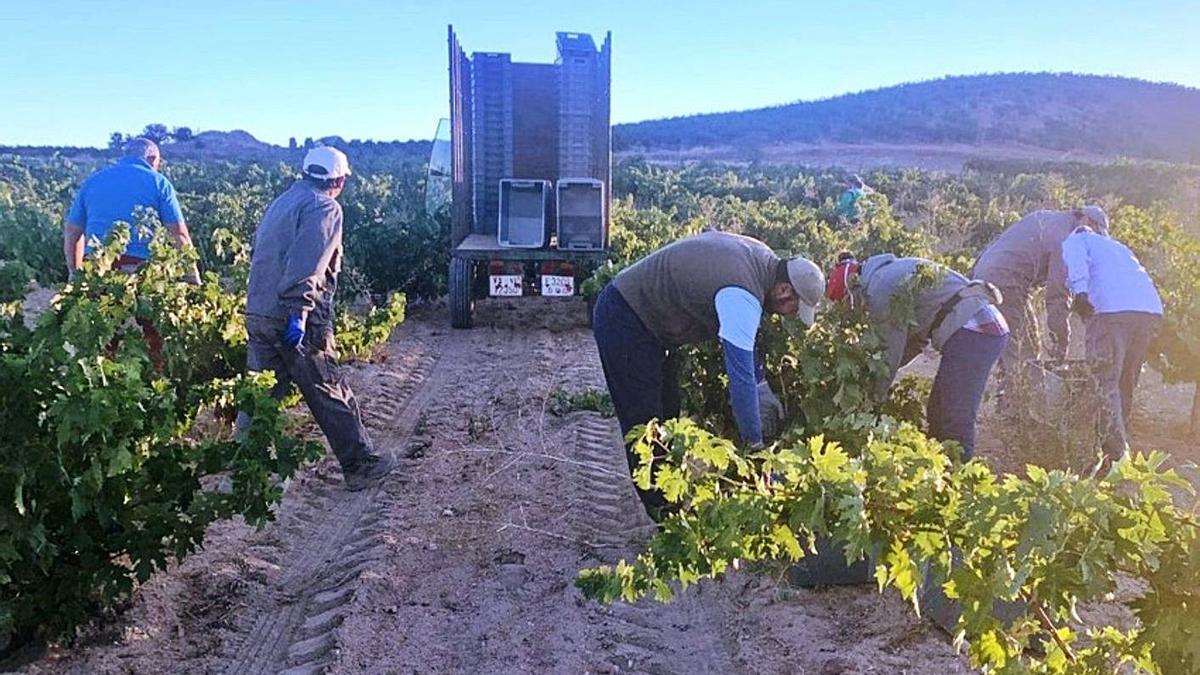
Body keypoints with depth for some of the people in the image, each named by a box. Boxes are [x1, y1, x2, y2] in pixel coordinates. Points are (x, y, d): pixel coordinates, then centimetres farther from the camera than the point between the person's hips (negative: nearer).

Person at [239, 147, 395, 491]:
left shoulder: (281, 203, 21)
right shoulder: (325, 207, -6)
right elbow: (307, 263, -21)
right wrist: (299, 310, -26)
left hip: (257, 313, 8)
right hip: (295, 319, -8)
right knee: (331, 395, 1)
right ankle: (361, 465, 10)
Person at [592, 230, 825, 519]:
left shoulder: (762, 257, -3)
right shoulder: (742, 297, -32)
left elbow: (744, 336, 10)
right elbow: (741, 376, -32)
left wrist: (761, 386, 5)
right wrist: (755, 445, -23)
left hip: (648, 319, 11)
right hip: (624, 320, -11)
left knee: (668, 413, 16)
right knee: (646, 422, -4)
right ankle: (661, 510, 8)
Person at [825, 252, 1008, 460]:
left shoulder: (879, 289, -10)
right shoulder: (892, 273, 21)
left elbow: (891, 351, -9)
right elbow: (915, 340, 21)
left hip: (972, 330, -11)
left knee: (955, 421, -9)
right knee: (937, 414, 13)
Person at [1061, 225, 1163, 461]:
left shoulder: (1074, 240, 18)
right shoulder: (1118, 246, 38)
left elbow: (1077, 261, -5)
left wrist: (1079, 291, -20)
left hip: (1112, 309, -7)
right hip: (1152, 309, 7)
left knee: (1106, 381, -6)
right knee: (1126, 383, 15)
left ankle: (1117, 452, -13)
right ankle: (1120, 442, 18)